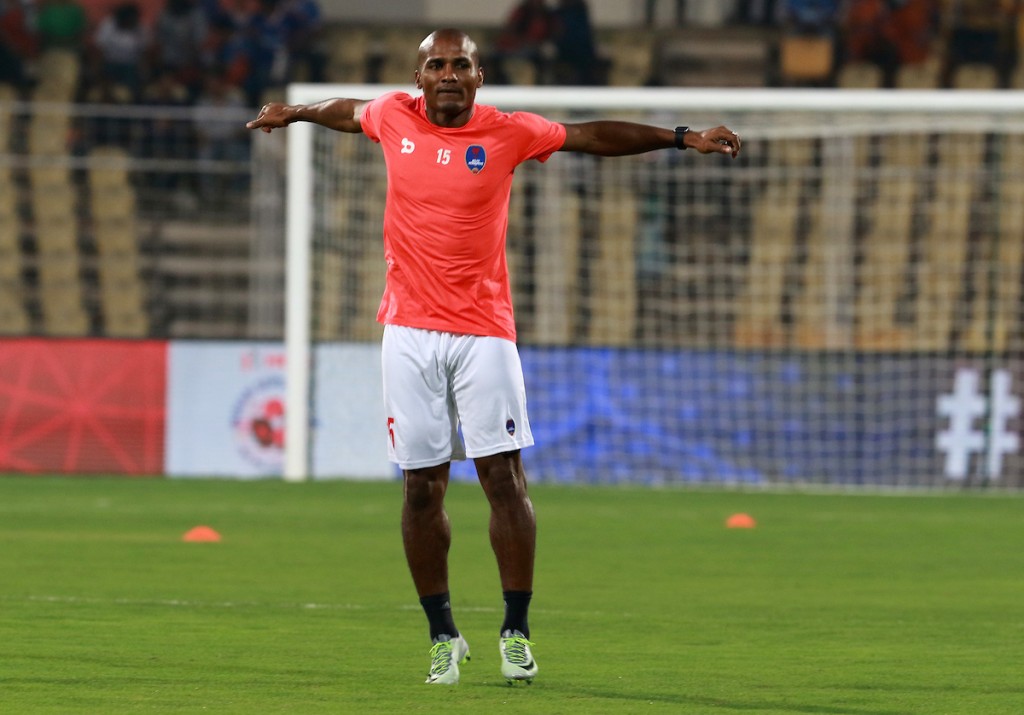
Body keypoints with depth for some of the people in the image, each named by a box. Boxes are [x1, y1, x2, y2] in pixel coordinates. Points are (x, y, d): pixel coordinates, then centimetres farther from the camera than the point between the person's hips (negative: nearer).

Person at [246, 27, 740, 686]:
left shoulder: (507, 133, -1)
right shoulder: (394, 118, 5)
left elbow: (593, 137, 3)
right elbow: (348, 111, 27)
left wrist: (682, 138, -2)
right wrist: (293, 112, 45)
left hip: (484, 330, -2)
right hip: (410, 331, 2)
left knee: (504, 477, -8)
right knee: (422, 488, 1)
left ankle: (517, 632, -1)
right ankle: (443, 635, 12)